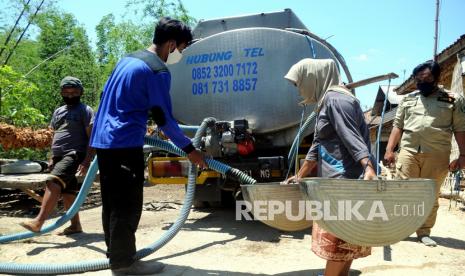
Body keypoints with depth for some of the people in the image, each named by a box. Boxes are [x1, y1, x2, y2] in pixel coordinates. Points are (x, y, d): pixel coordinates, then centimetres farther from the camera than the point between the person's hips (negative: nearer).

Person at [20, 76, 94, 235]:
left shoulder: (85, 110, -2)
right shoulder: (58, 111, 21)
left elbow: (92, 137, -10)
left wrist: (87, 160, -19)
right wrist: (52, 157, 18)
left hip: (74, 155, -8)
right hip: (59, 156, 8)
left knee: (53, 183, -25)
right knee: (67, 191, 9)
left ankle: (38, 222, -29)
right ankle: (75, 225, 16)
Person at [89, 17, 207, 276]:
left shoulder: (128, 59, 16)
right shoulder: (158, 71, -12)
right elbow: (164, 118, -12)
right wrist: (190, 149, -2)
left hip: (104, 139, 10)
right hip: (125, 143, -10)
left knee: (113, 202, 15)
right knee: (128, 205, 0)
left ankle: (116, 254, 27)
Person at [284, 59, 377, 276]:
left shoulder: (336, 99, -12)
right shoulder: (325, 102, 19)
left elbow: (353, 138, -24)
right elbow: (317, 146, 24)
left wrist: (368, 168, -37)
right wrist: (299, 176, 28)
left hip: (345, 180, -10)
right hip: (336, 181, 10)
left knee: (338, 238, 0)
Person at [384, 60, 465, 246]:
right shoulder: (408, 99, 13)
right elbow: (397, 126, 11)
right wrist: (389, 150, 3)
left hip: (437, 155, -1)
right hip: (408, 151, 1)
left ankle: (424, 232, 16)